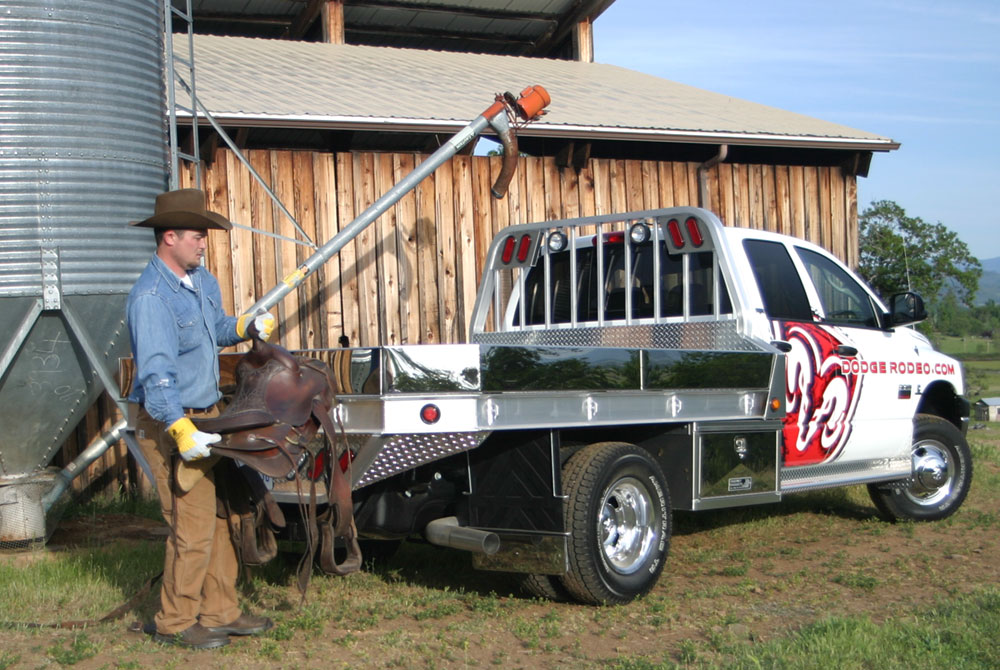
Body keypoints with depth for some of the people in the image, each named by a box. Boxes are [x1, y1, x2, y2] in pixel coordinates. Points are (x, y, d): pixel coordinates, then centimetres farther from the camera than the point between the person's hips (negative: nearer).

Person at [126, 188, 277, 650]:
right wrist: (182, 431, -32)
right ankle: (174, 623, 10)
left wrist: (248, 326, 9)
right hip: (171, 425, -9)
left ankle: (219, 612, 23)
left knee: (220, 518, 12)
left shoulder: (202, 281, 9)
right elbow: (156, 373, -27)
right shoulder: (151, 297, -20)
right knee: (192, 527, -5)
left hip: (205, 416, 9)